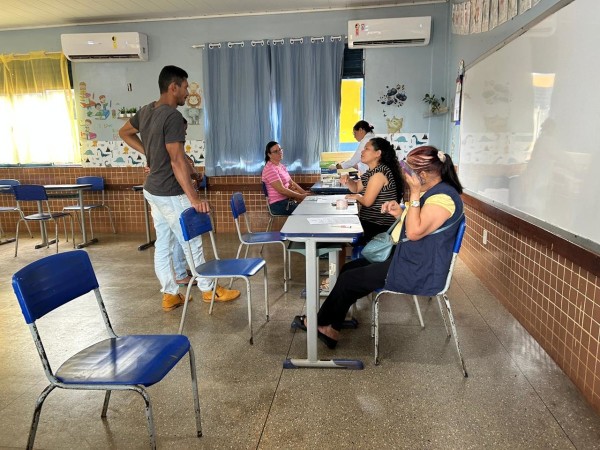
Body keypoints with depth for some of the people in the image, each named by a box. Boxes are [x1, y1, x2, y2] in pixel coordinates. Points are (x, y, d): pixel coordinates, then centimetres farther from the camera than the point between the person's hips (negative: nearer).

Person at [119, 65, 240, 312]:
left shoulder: (146, 111, 7)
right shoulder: (172, 116, -21)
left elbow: (124, 132, 24)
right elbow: (177, 161, -26)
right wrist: (194, 199, -25)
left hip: (152, 189, 9)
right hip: (169, 193, -9)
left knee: (163, 243, 13)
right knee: (192, 242, 4)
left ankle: (169, 294, 22)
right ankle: (208, 290, 19)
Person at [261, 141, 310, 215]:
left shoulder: (282, 166, 15)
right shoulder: (269, 169, -14)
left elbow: (291, 183, 13)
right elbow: (281, 190, -19)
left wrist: (305, 193, -1)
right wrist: (301, 196, -14)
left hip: (288, 201, 9)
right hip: (279, 205, -9)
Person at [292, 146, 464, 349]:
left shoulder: (444, 197, -22)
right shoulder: (432, 191, 9)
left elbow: (415, 232, -30)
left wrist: (414, 193, -25)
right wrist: (400, 213, 1)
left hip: (418, 272, -10)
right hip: (408, 257, 10)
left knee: (348, 280, -4)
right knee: (348, 269, 7)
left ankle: (321, 323, 20)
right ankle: (330, 329, 11)